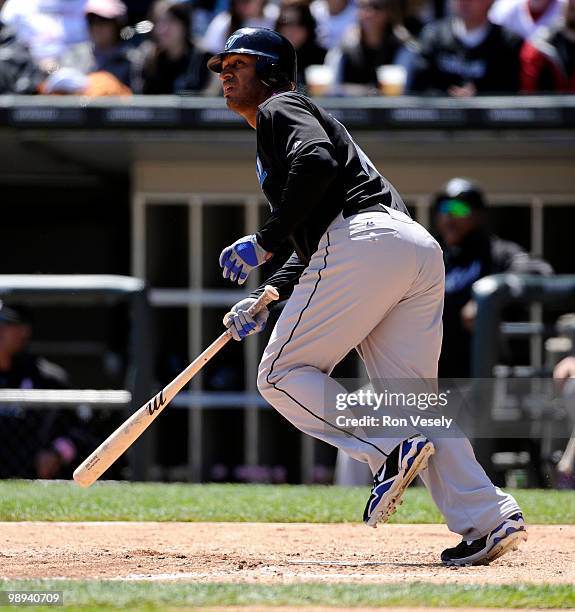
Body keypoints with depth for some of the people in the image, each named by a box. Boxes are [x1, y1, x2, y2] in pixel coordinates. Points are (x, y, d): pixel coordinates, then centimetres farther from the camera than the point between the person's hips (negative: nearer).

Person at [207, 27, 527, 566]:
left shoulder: (280, 108, 8)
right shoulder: (274, 141, 37)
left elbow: (317, 161, -15)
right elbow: (314, 248, 35)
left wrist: (264, 242, -10)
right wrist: (266, 298, 24)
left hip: (364, 242, -9)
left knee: (282, 374, 0)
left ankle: (389, 449, -17)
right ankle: (489, 518, -8)